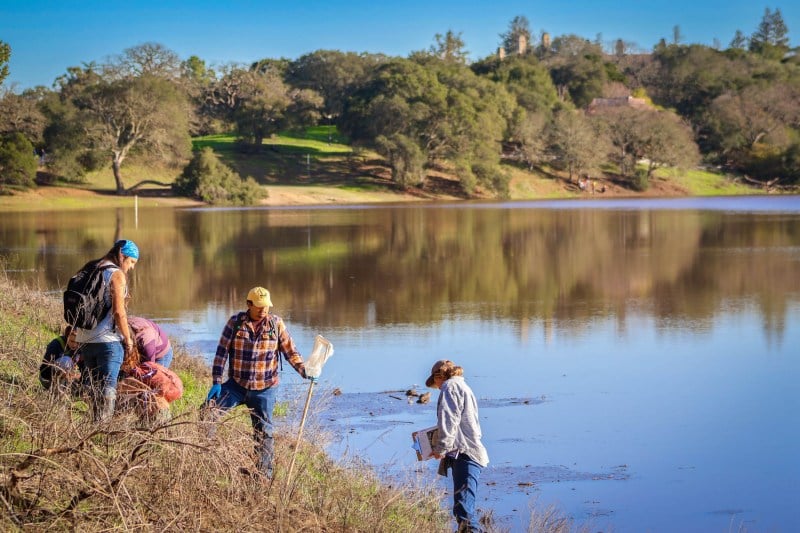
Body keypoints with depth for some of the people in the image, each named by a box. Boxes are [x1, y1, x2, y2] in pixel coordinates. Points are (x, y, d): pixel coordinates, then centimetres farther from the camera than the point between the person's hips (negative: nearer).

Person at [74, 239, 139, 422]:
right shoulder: (117, 275, -9)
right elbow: (118, 311, -16)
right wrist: (128, 339, -7)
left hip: (85, 339, 7)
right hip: (107, 339, -7)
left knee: (94, 386, 16)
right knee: (108, 388, -3)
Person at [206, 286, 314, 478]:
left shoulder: (276, 324, -3)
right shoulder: (235, 322, -5)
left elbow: (290, 352, 1)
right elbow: (222, 352, -4)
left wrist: (303, 370, -16)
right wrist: (216, 382, -10)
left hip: (264, 389, 0)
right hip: (236, 385, 0)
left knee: (264, 432, 5)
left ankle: (265, 474, 16)